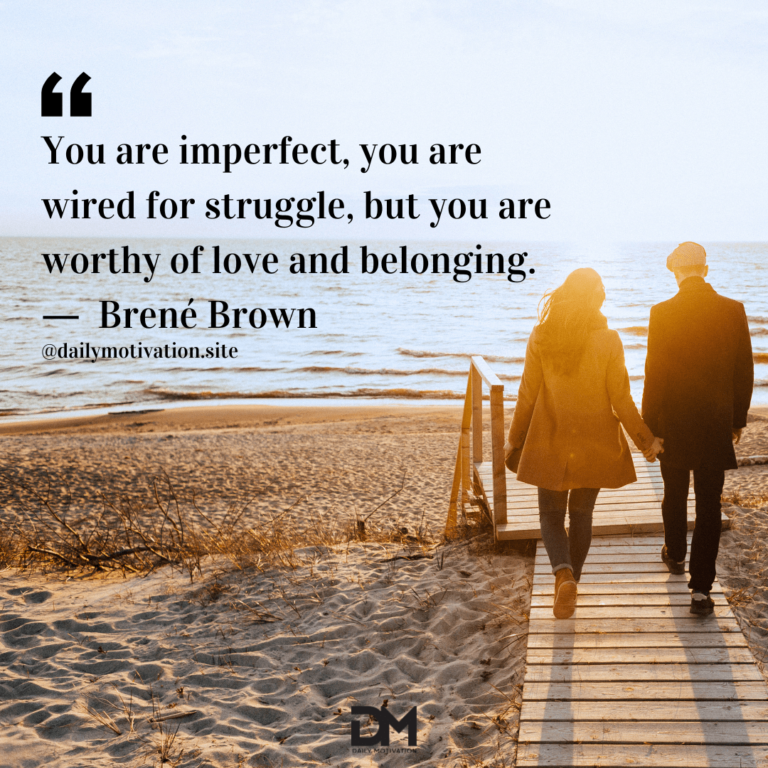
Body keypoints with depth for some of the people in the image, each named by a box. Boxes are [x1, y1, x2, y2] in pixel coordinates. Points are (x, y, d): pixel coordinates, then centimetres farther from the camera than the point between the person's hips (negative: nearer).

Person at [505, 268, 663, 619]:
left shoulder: (540, 337, -9)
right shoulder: (608, 341, -11)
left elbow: (527, 395, -3)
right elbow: (620, 400, -7)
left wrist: (514, 440, 9)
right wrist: (645, 440, 6)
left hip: (550, 443, 0)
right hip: (594, 445, 0)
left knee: (551, 514, 11)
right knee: (581, 514, 17)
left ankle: (563, 574, -13)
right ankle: (570, 581, 23)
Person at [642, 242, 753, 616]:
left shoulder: (663, 314, -12)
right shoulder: (733, 311, -5)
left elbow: (654, 374, -11)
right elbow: (744, 371, 1)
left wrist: (649, 425, -2)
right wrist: (738, 418, 12)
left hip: (673, 421, -1)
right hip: (717, 423, 1)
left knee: (675, 493, 21)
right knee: (709, 504, 5)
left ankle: (675, 554, 43)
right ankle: (701, 588, 2)